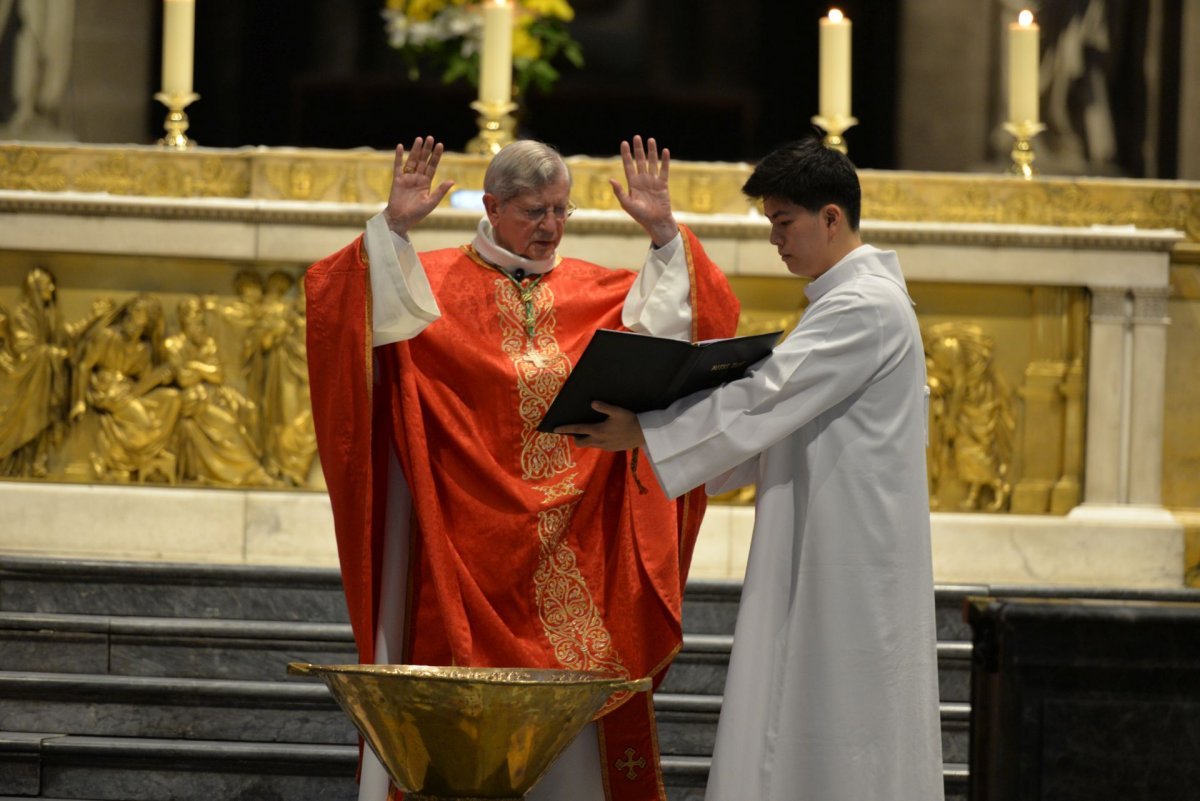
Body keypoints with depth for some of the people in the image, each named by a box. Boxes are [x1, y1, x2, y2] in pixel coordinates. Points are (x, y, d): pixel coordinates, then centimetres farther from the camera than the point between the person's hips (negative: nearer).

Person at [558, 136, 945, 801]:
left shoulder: (866, 308, -15)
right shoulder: (851, 298, 18)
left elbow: (767, 395, -20)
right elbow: (782, 415, 18)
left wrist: (642, 434, -15)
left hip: (849, 564, -10)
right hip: (820, 553, 10)